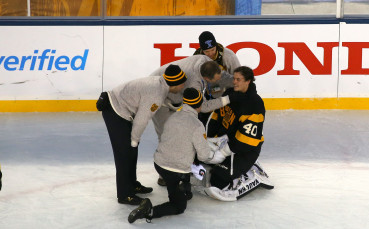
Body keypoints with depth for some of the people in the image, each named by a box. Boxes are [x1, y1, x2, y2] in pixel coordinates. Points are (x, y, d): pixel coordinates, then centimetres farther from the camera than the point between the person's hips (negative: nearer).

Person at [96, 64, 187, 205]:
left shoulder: (160, 82, 1)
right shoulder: (155, 95, -28)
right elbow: (141, 120, -21)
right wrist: (135, 139, -8)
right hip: (115, 114, -10)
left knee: (132, 150, 19)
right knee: (124, 153, -4)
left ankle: (132, 185, 33)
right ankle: (124, 195, 5)